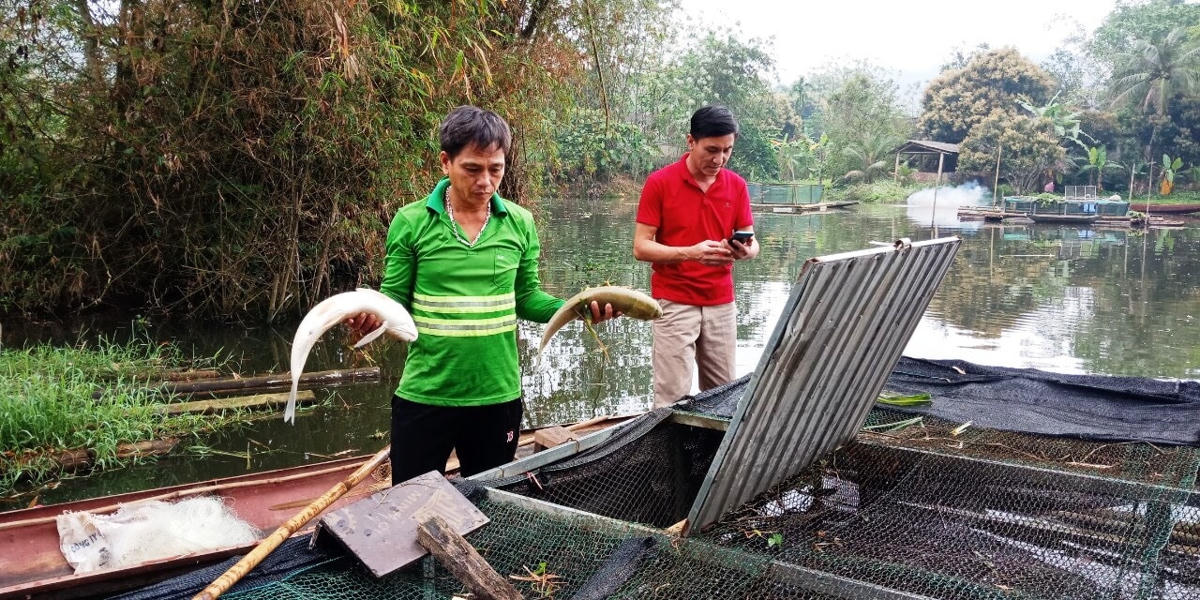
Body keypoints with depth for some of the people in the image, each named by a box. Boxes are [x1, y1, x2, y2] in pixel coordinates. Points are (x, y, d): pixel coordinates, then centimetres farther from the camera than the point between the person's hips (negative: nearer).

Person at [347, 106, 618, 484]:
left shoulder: (521, 223, -1)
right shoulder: (411, 223, -8)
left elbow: (526, 299, 6)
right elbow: (395, 300, -2)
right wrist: (373, 316, -24)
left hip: (498, 396, 2)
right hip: (424, 396, -2)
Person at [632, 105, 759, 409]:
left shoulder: (737, 185, 5)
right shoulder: (659, 182, -7)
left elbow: (750, 241, 9)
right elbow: (641, 247, -9)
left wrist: (745, 250, -16)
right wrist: (690, 253, -24)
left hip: (722, 304, 4)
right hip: (674, 304, -4)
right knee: (672, 396, -4)